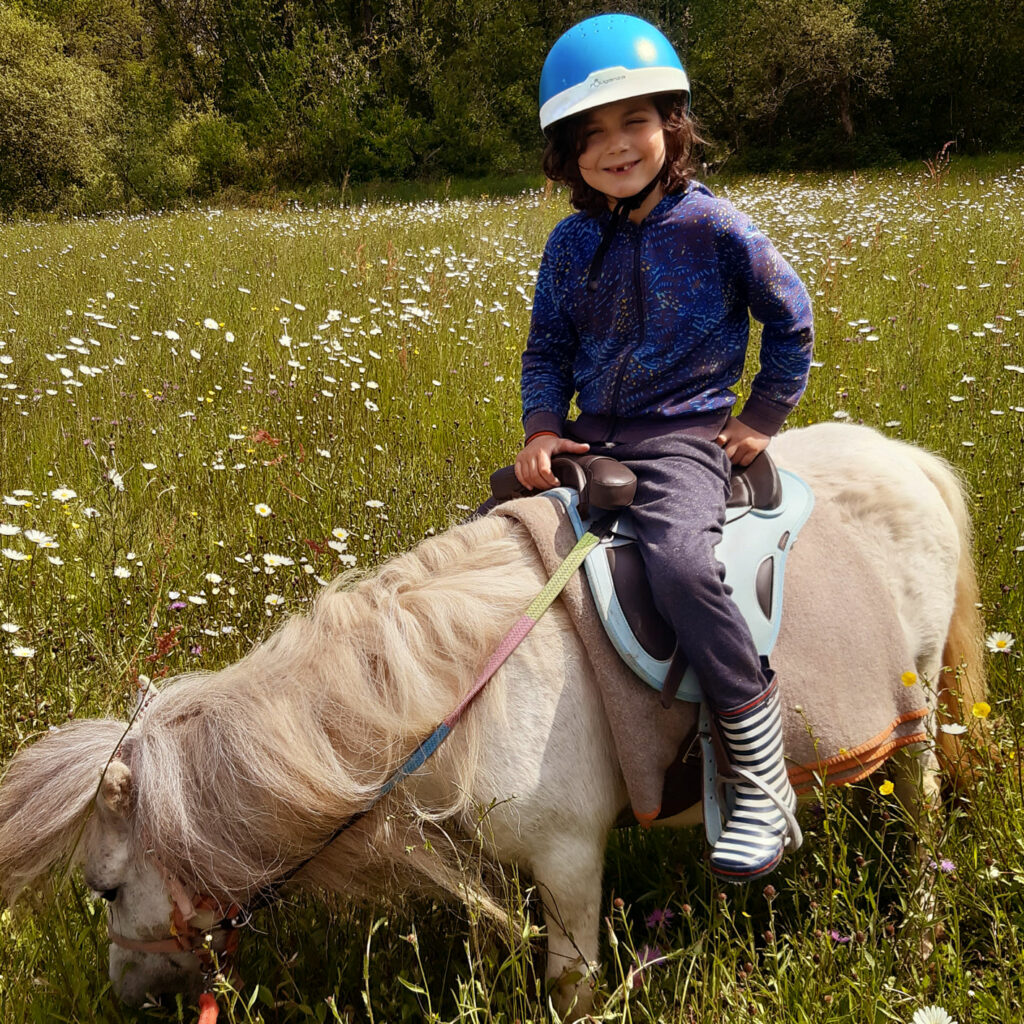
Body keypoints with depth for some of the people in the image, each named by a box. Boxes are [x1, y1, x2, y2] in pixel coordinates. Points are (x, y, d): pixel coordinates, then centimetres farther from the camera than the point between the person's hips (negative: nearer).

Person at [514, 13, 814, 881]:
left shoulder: (713, 227, -6)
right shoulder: (572, 243, 7)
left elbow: (791, 321, 5)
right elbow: (547, 346, 14)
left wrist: (763, 419, 1)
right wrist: (543, 428, -3)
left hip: (684, 435, -6)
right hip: (592, 437, 7)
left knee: (679, 560, -34)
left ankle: (764, 781, -24)